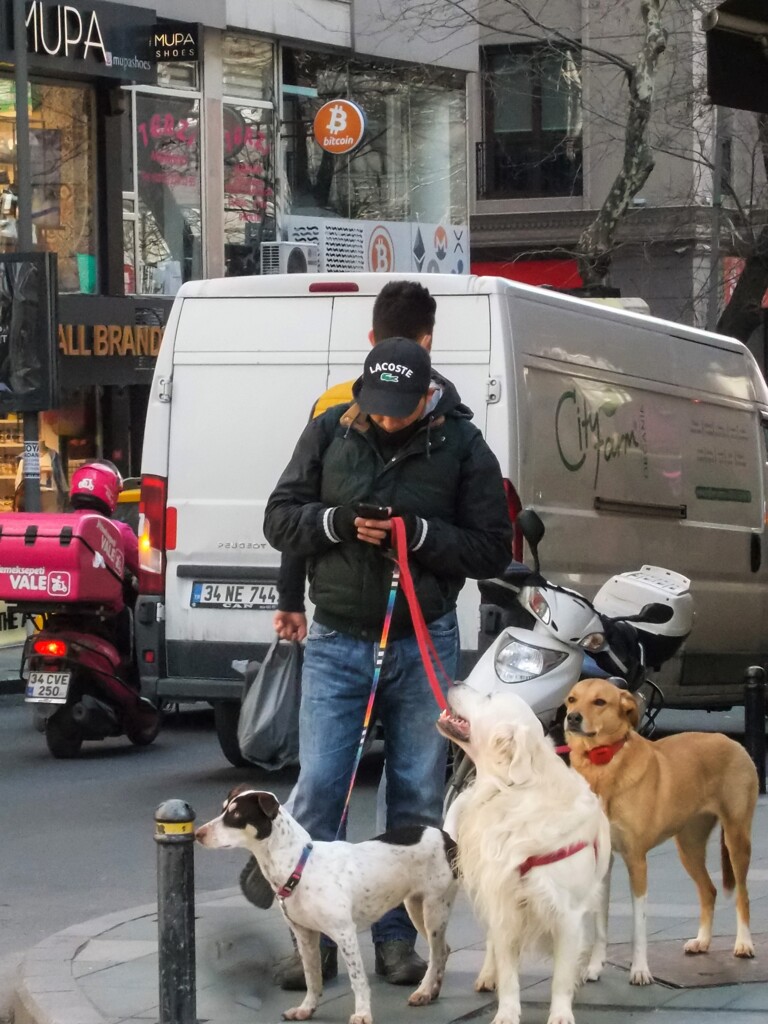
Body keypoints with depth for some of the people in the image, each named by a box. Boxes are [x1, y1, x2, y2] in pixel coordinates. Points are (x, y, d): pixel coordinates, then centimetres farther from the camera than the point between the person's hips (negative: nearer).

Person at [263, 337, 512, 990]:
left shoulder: (461, 447, -3)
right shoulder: (330, 433, 0)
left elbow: (493, 549, -3)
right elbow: (280, 519, 4)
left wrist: (419, 535, -17)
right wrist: (338, 522, -15)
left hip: (424, 644, 0)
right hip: (337, 641, 0)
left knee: (417, 799, 6)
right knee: (318, 790, -4)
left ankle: (398, 937, 15)